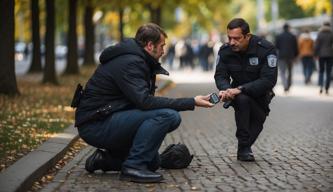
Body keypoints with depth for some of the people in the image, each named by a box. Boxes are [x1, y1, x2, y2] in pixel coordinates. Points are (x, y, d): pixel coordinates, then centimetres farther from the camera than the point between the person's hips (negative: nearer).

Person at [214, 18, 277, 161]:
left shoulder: (266, 49, -25)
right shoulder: (225, 50, -13)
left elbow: (269, 80, -31)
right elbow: (220, 75, -9)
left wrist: (240, 89, -41)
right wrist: (225, 89, -34)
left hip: (260, 93, 0)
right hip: (238, 93, 0)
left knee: (258, 120, -10)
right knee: (242, 100, -31)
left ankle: (244, 148, 23)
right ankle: (244, 147, -21)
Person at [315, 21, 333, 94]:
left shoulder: (320, 34, -3)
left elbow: (316, 45, -4)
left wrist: (316, 54, 3)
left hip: (321, 55, 0)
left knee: (321, 71, 11)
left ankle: (321, 86, -12)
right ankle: (327, 89, 3)